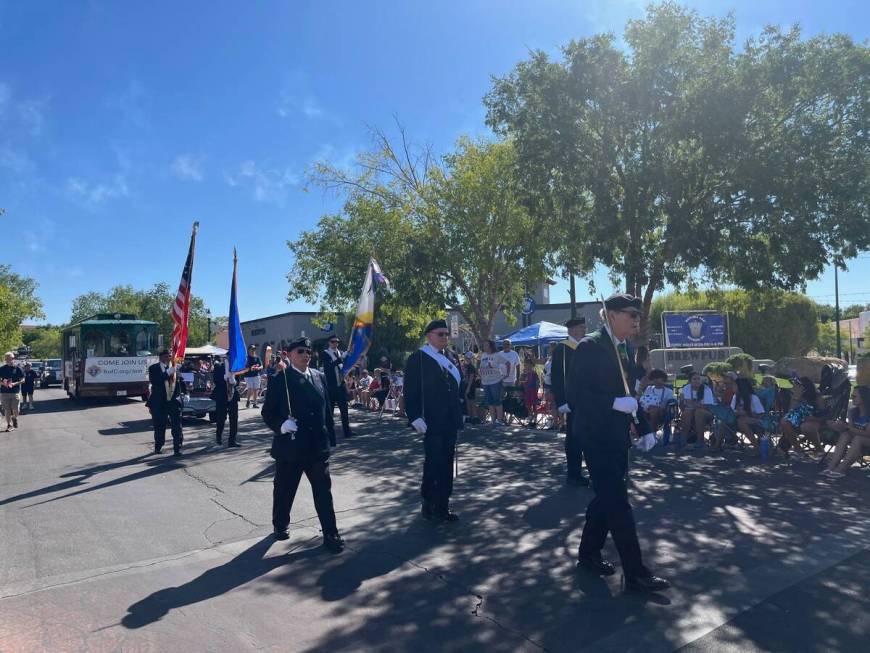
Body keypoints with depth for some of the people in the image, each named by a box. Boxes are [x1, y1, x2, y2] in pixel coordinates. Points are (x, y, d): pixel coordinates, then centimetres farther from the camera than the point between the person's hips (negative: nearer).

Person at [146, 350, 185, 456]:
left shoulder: (175, 368, 8)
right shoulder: (154, 368, -1)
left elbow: (181, 382, 17)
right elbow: (154, 381, -18)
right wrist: (168, 373, -21)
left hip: (174, 401, 2)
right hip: (159, 403, -1)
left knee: (177, 427, -3)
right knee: (159, 427, 11)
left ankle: (177, 449, 1)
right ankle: (158, 447, 29)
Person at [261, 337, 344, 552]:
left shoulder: (319, 377, 6)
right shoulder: (280, 379, -6)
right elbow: (268, 412, -5)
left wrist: (328, 436, 8)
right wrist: (281, 425, -23)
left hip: (318, 446, 3)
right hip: (289, 446, -2)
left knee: (324, 492, 2)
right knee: (284, 491, 14)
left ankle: (331, 535, 10)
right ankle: (280, 525, 38)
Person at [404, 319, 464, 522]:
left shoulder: (447, 358, 14)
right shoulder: (418, 358, -9)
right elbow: (410, 392, -14)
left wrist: (458, 415, 14)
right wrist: (416, 418, -21)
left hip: (450, 422, 7)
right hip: (433, 422, -7)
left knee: (446, 463, 12)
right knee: (434, 463, -2)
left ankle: (442, 505, 23)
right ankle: (429, 506, 13)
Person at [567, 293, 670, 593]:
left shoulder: (621, 348, 11)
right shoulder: (590, 346, -15)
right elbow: (575, 395, -19)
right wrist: (616, 403, -24)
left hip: (615, 436, 9)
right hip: (598, 437, -9)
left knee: (607, 498, 17)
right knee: (618, 503, -4)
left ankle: (589, 554, 32)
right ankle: (635, 573, 6)